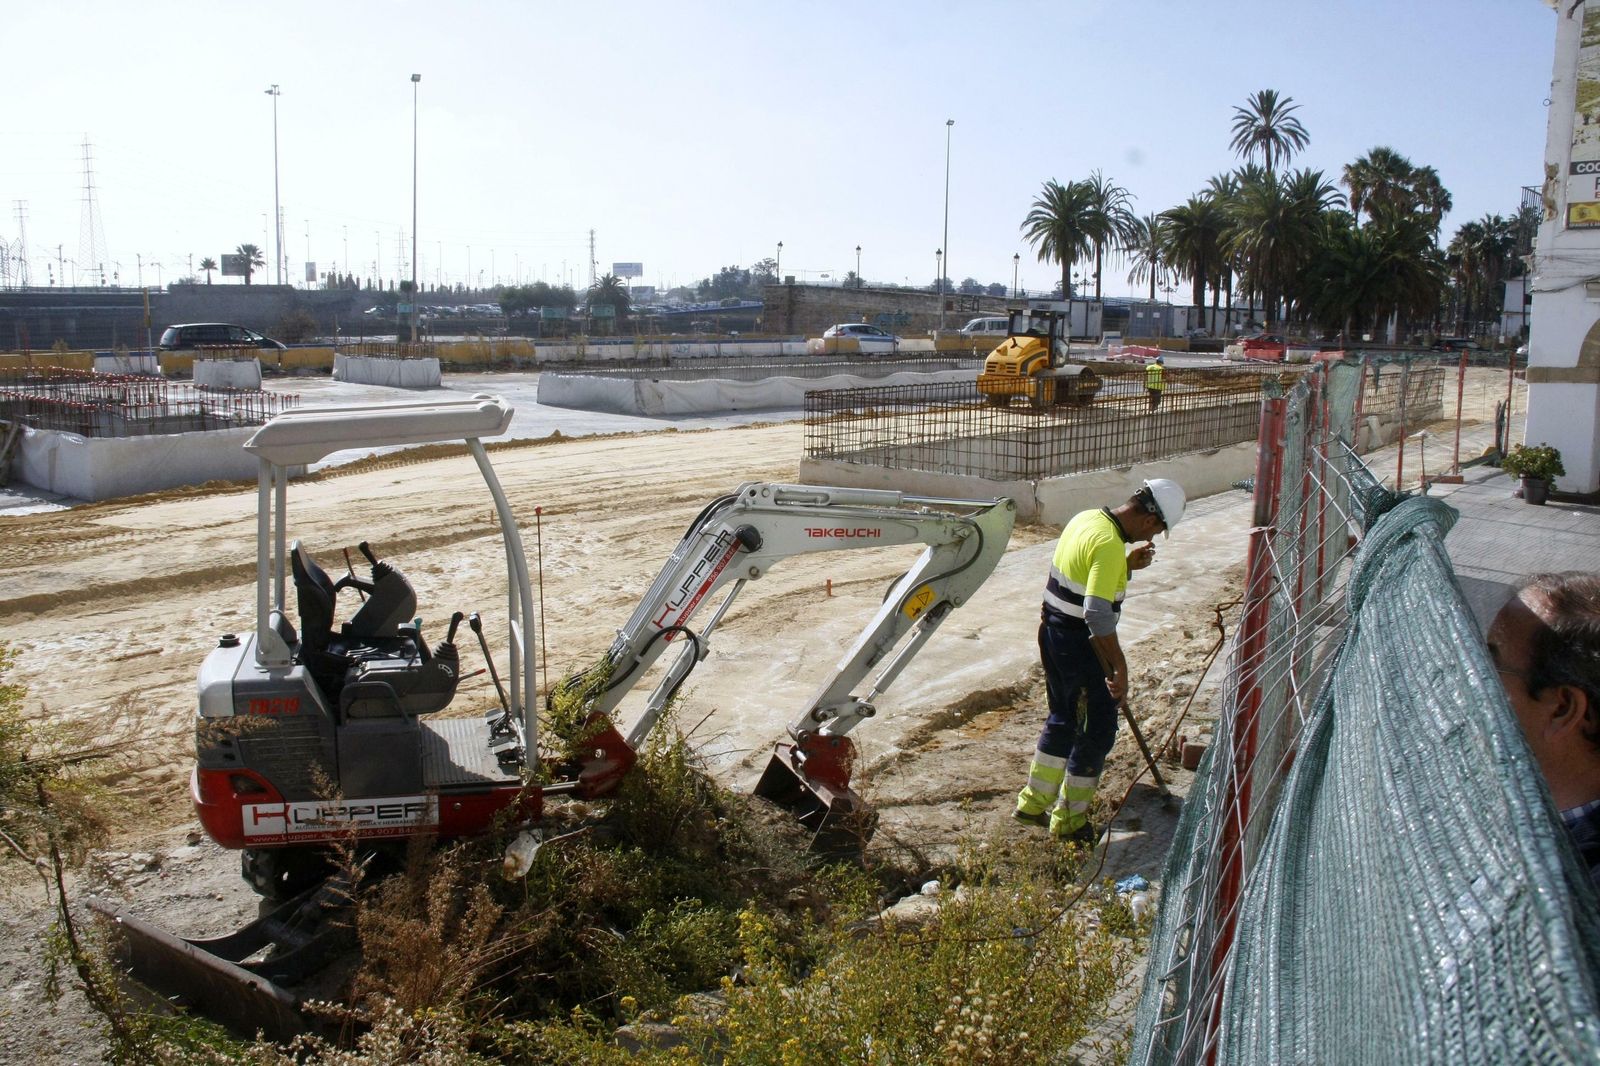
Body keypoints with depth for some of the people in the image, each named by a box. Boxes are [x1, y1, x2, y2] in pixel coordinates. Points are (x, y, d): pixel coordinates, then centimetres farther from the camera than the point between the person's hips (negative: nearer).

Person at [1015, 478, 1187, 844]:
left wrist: (1128, 565, 8)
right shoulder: (1110, 544, -23)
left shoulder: (1087, 519, 6)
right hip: (1078, 644, -9)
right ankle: (1069, 821, 14)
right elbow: (1098, 614, -28)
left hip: (1053, 631, 10)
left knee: (1062, 718, 22)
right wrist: (1119, 668, -22)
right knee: (1098, 730, 4)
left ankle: (1034, 802, 32)